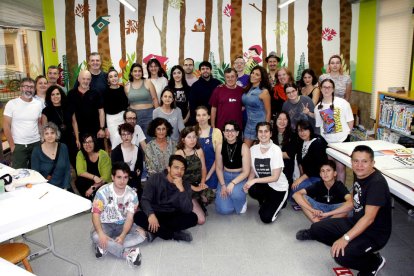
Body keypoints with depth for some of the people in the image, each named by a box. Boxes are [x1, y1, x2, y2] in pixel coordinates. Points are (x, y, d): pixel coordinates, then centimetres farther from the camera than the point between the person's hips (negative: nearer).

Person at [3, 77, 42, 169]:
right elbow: (6, 126, -6)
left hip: (36, 144, 3)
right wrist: (12, 145, -7)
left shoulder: (38, 104, 4)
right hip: (18, 145, -3)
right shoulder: (11, 104, -6)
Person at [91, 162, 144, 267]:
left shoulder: (132, 194, -11)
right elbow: (95, 214, -17)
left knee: (141, 234, -23)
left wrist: (123, 235, -31)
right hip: (106, 225, -2)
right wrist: (101, 233, -35)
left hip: (123, 224, 2)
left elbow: (129, 217, -13)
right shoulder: (103, 191, -16)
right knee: (95, 236, -35)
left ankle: (105, 246, -23)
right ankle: (127, 253, -28)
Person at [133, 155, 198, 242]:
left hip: (173, 216, 1)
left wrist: (181, 189, -29)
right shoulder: (155, 179, -7)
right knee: (138, 216, -30)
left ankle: (155, 231, -20)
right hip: (155, 214, 0)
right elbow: (145, 200, -15)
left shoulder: (185, 185, -6)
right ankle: (175, 234, -22)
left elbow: (187, 210, -18)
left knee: (192, 217, -26)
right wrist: (151, 214, -35)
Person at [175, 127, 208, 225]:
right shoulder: (178, 154, -11)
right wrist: (194, 188, -18)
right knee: (201, 220, -15)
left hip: (199, 186, 7)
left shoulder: (199, 151, 3)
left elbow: (203, 169, 7)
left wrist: (202, 182, -12)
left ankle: (198, 204, 9)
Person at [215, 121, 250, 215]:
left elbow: (246, 171, -14)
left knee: (235, 192, -38)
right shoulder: (220, 147, -6)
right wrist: (223, 185, -10)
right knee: (224, 209, -15)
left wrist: (233, 183, -26)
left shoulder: (243, 147, -15)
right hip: (225, 176, 3)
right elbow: (219, 168, 2)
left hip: (240, 177, -2)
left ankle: (242, 202, 0)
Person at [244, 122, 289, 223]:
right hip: (263, 185, 4)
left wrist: (254, 180, -27)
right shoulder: (253, 149, -6)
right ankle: (265, 202, 4)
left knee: (266, 218, -16)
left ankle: (278, 202, 17)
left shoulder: (276, 150, -19)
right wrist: (248, 182, -21)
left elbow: (275, 177, -19)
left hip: (279, 187, -3)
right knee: (252, 190, -31)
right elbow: (252, 171, 0)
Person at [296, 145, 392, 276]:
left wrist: (345, 238, -36)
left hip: (374, 233, -7)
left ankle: (374, 262, 1)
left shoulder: (377, 183, -26)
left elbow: (369, 218, -31)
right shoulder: (359, 175, -1)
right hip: (356, 222, 7)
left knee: (341, 255, -25)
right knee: (317, 227, -3)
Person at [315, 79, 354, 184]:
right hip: (326, 142, 3)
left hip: (342, 141, -3)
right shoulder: (318, 107, 3)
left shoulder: (343, 103, -7)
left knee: (340, 167, 1)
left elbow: (350, 121, -1)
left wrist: (346, 133, -1)